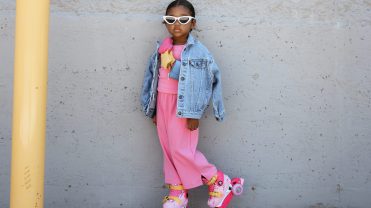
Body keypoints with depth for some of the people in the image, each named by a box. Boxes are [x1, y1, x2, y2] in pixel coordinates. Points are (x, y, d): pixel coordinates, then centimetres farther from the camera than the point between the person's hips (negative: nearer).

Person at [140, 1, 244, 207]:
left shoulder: (198, 51, -13)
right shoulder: (162, 49, 6)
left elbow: (202, 84, -14)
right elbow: (153, 77, 12)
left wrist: (194, 114, -15)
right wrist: (154, 110, 14)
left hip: (183, 106, -6)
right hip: (163, 104, 7)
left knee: (182, 150, -7)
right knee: (169, 149, 10)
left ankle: (219, 182, 9)